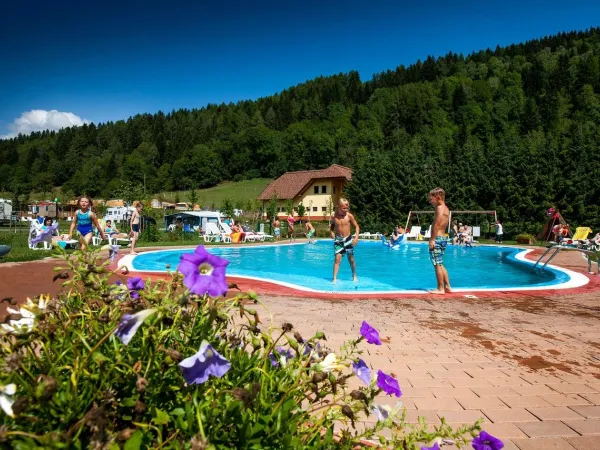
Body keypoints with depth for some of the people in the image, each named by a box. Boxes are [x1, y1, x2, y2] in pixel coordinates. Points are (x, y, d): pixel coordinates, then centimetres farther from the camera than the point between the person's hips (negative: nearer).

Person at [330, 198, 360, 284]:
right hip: (338, 240, 0)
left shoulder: (349, 216, -8)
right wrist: (331, 232, -6)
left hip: (348, 239, 0)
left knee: (351, 259, 11)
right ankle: (334, 279, -7)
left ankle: (354, 276, 31)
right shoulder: (334, 217, -5)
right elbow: (332, 226, 13)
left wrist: (356, 237, -11)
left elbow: (356, 226, -1)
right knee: (337, 259, -9)